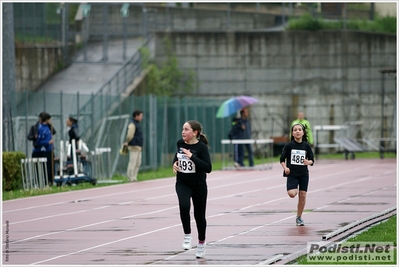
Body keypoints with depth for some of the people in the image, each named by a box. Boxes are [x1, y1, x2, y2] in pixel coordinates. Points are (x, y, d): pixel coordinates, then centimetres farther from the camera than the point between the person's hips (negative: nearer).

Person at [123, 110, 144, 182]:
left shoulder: (137, 124, 19)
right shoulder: (132, 125, -13)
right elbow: (129, 136, -20)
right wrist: (127, 143, -5)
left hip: (138, 147, 10)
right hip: (134, 147, -10)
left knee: (138, 163, 10)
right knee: (132, 163, -8)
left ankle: (134, 177, 15)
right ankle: (131, 178, -6)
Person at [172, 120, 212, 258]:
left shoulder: (202, 147, -16)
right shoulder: (180, 143, -1)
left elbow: (208, 168, -25)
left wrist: (192, 157, -31)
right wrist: (175, 163, 1)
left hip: (198, 186, -2)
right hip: (182, 183, 2)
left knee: (199, 215, 10)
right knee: (184, 206, -27)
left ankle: (201, 242, 33)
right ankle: (187, 235, -9)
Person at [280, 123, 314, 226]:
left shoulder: (306, 146, 1)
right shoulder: (289, 146, -4)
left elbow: (312, 160, 6)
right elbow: (282, 159, 1)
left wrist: (308, 162, -17)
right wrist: (285, 168, -16)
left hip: (304, 174, 2)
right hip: (292, 174, -2)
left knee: (302, 195, 2)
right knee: (292, 194, -21)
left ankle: (299, 217, 15)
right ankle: (294, 189, 17)